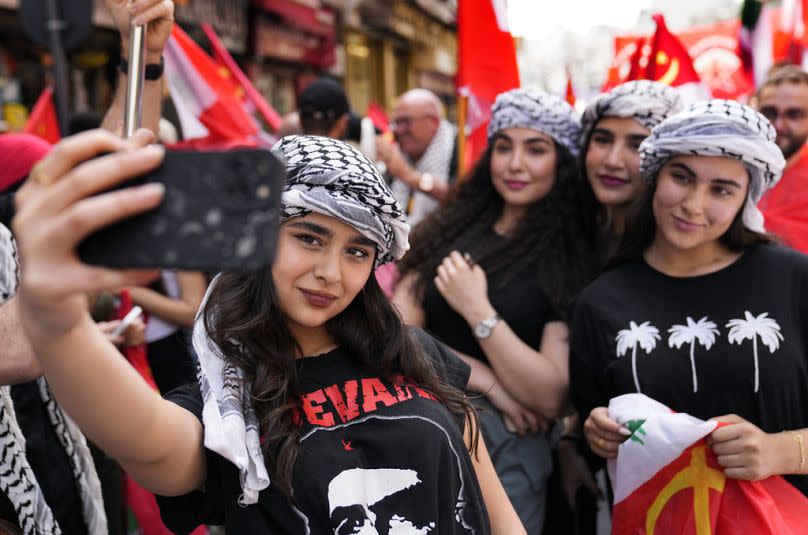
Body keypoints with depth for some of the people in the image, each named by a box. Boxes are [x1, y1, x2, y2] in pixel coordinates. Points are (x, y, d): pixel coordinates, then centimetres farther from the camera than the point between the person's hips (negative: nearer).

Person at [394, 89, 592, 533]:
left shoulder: (573, 259, -7)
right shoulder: (451, 228, 4)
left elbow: (552, 398, -14)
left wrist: (478, 311, -18)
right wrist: (486, 382, -13)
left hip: (506, 453, -3)